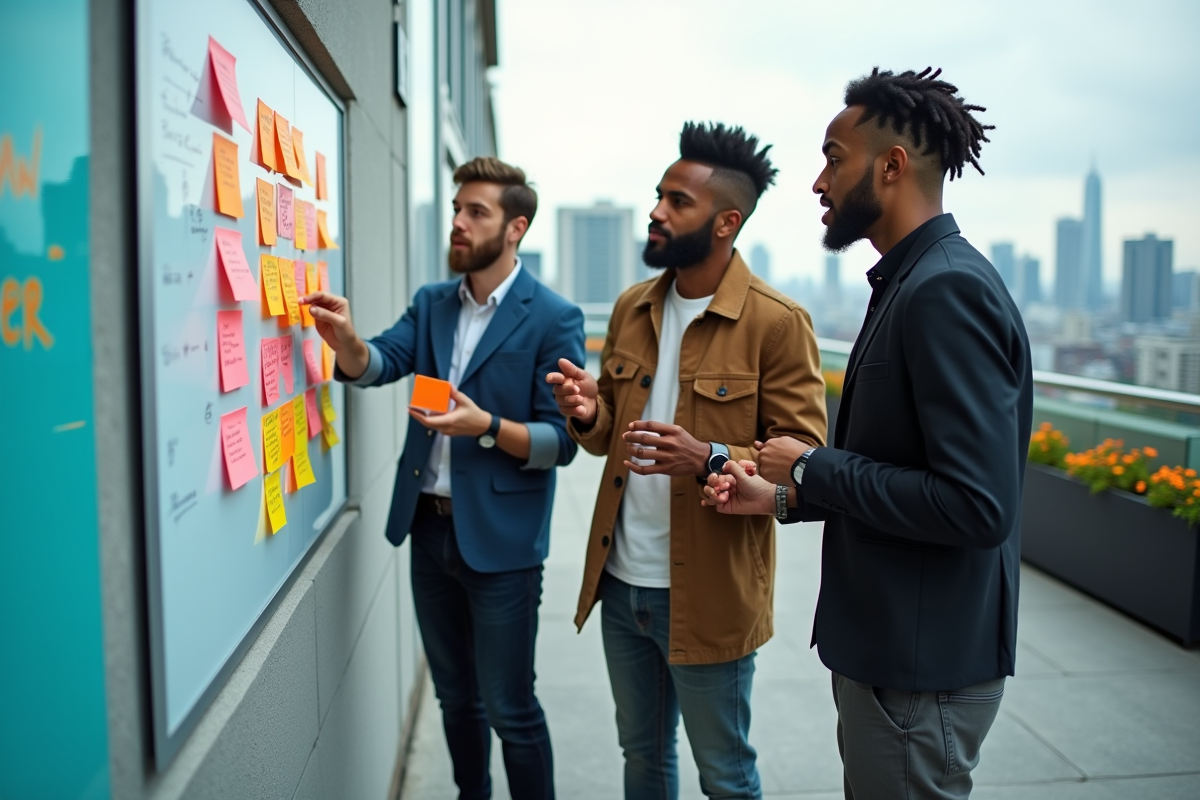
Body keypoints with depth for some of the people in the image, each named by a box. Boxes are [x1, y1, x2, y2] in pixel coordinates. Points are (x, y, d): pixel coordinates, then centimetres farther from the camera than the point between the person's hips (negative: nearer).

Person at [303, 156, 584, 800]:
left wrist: (485, 426, -28)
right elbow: (379, 365, -7)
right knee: (456, 697, 21)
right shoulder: (431, 304, 8)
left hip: (500, 539, -5)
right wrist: (346, 342, -28)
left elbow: (561, 441, -12)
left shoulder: (553, 319, -10)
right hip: (429, 528, 6)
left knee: (509, 709, 6)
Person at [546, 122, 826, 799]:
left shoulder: (777, 322, -13)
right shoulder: (632, 309, 7)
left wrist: (709, 461, -31)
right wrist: (588, 414, -8)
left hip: (708, 595, -6)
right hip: (621, 584, 6)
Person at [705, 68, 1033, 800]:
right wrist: (786, 497, 8)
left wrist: (813, 468, -18)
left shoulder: (948, 290, -22)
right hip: (886, 647, 9)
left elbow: (977, 505, -28)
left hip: (923, 669, -9)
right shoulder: (909, 283, 9)